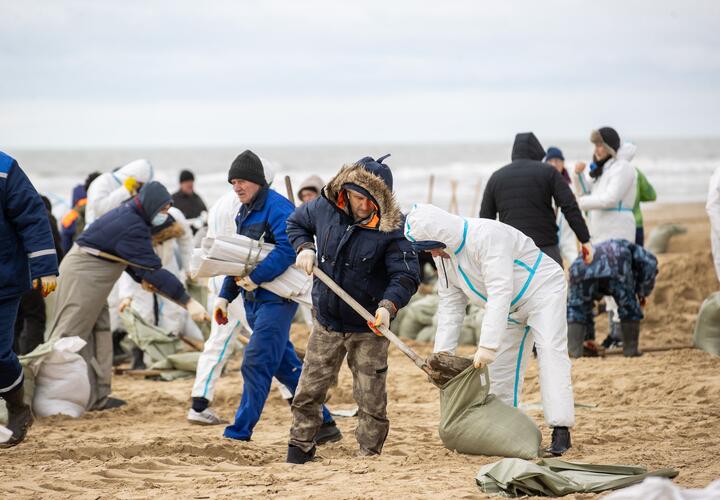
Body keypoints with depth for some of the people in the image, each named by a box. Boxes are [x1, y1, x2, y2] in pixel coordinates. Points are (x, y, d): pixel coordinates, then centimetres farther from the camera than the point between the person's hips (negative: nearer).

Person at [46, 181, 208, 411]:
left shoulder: (127, 215, 8)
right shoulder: (132, 228, -23)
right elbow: (153, 269, -25)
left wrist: (142, 277, 3)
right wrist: (188, 302, -25)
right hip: (83, 276, -10)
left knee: (99, 334, 11)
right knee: (70, 337, -7)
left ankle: (97, 397, 12)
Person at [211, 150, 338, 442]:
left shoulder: (277, 207, -13)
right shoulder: (244, 212, 16)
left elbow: (287, 250, -27)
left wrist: (255, 278, -27)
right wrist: (225, 296, 18)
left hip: (276, 300, -10)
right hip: (254, 300, 10)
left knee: (255, 365, -11)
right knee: (285, 366, 13)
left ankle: (239, 434, -8)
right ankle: (323, 425, 20)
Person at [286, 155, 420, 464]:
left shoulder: (392, 227, -18)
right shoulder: (324, 208, -6)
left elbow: (405, 275, -20)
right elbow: (296, 222, 17)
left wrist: (389, 305, -37)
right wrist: (304, 248, -2)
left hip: (368, 329, -3)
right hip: (327, 323, 3)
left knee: (371, 401, 3)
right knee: (308, 393, 10)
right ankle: (298, 455, 23)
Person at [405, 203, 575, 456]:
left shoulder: (486, 236, -34)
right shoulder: (444, 255, -5)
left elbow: (500, 292, -39)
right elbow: (450, 305, 0)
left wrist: (487, 345, -43)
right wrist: (442, 352, -10)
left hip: (542, 290, -9)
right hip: (512, 308, 9)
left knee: (551, 351, -23)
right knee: (500, 367, 4)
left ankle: (561, 430, -28)